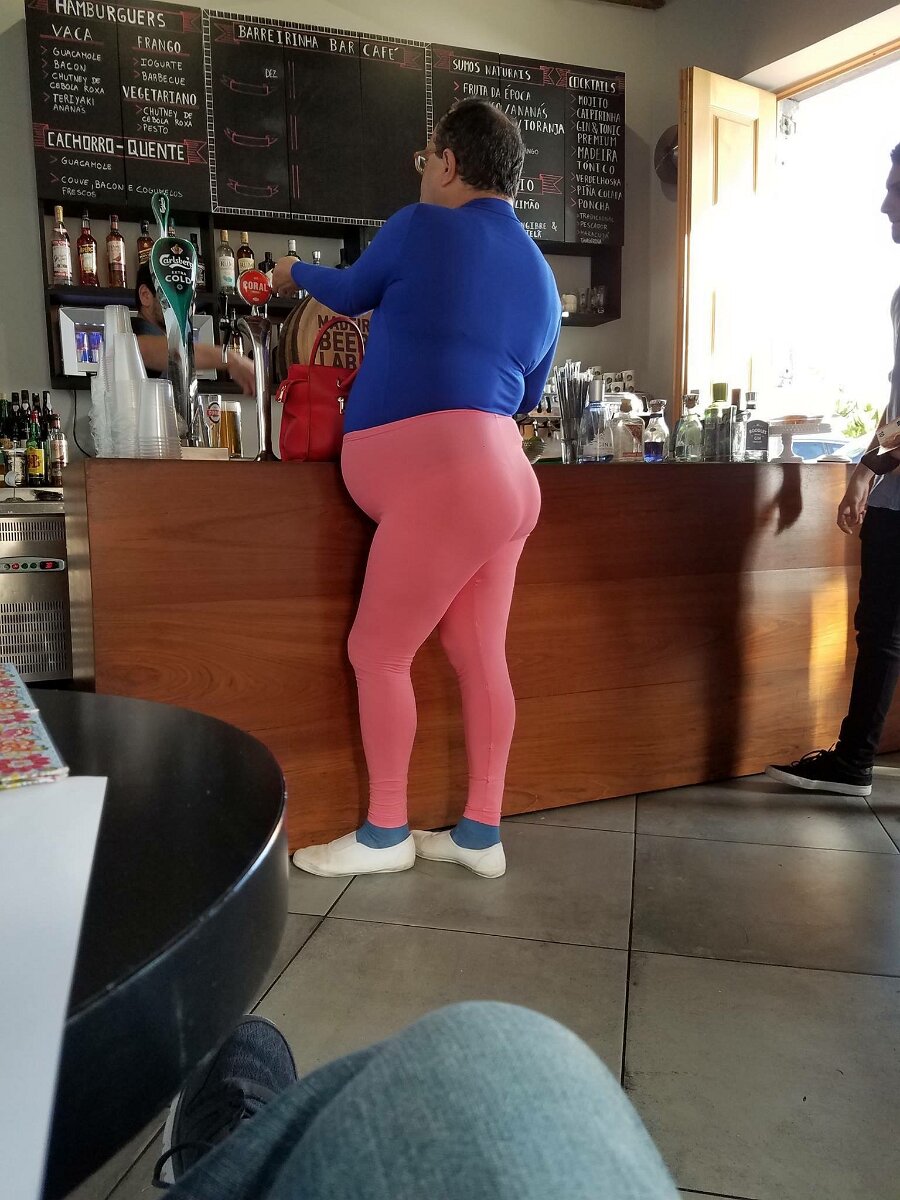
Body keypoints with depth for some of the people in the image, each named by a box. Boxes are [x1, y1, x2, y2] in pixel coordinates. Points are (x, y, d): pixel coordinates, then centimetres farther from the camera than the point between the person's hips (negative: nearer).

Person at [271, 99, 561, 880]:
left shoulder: (424, 228, 1)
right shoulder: (541, 276, 20)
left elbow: (352, 295, 18)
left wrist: (295, 274, 38)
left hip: (442, 477, -8)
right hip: (495, 476, 8)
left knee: (377, 652, 1)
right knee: (480, 657, 9)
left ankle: (385, 834, 12)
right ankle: (481, 832, 18)